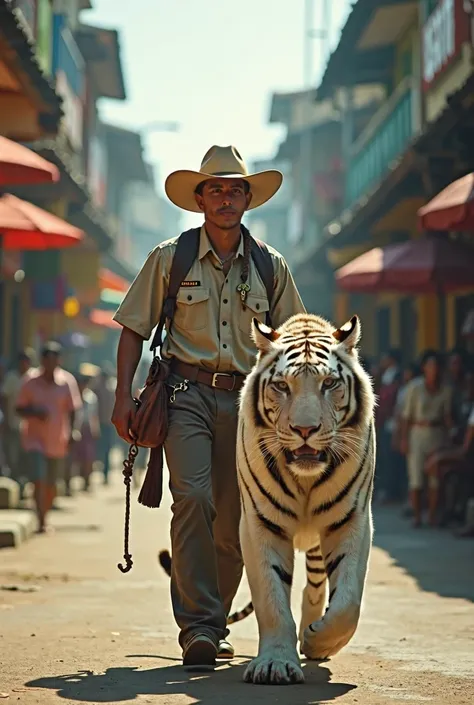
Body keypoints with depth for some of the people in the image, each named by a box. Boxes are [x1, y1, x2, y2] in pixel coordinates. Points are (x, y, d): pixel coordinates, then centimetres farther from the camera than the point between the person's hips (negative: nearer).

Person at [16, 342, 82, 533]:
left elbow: (71, 410, 5)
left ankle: (45, 516, 30)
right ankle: (41, 522, -15)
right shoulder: (30, 384, -5)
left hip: (58, 441, 2)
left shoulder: (66, 383, -1)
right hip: (35, 440, -2)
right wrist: (34, 413, -18)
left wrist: (71, 433, -3)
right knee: (39, 480, -15)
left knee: (51, 484, 12)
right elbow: (19, 409, 1)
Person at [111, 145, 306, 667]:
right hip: (186, 393, -2)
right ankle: (198, 625, -19)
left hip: (246, 399, 2)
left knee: (234, 521, 3)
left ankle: (210, 624, 19)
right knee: (192, 497, -21)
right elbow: (134, 329, 7)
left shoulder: (271, 267, 9)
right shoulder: (169, 259, 3)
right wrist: (123, 397, -1)